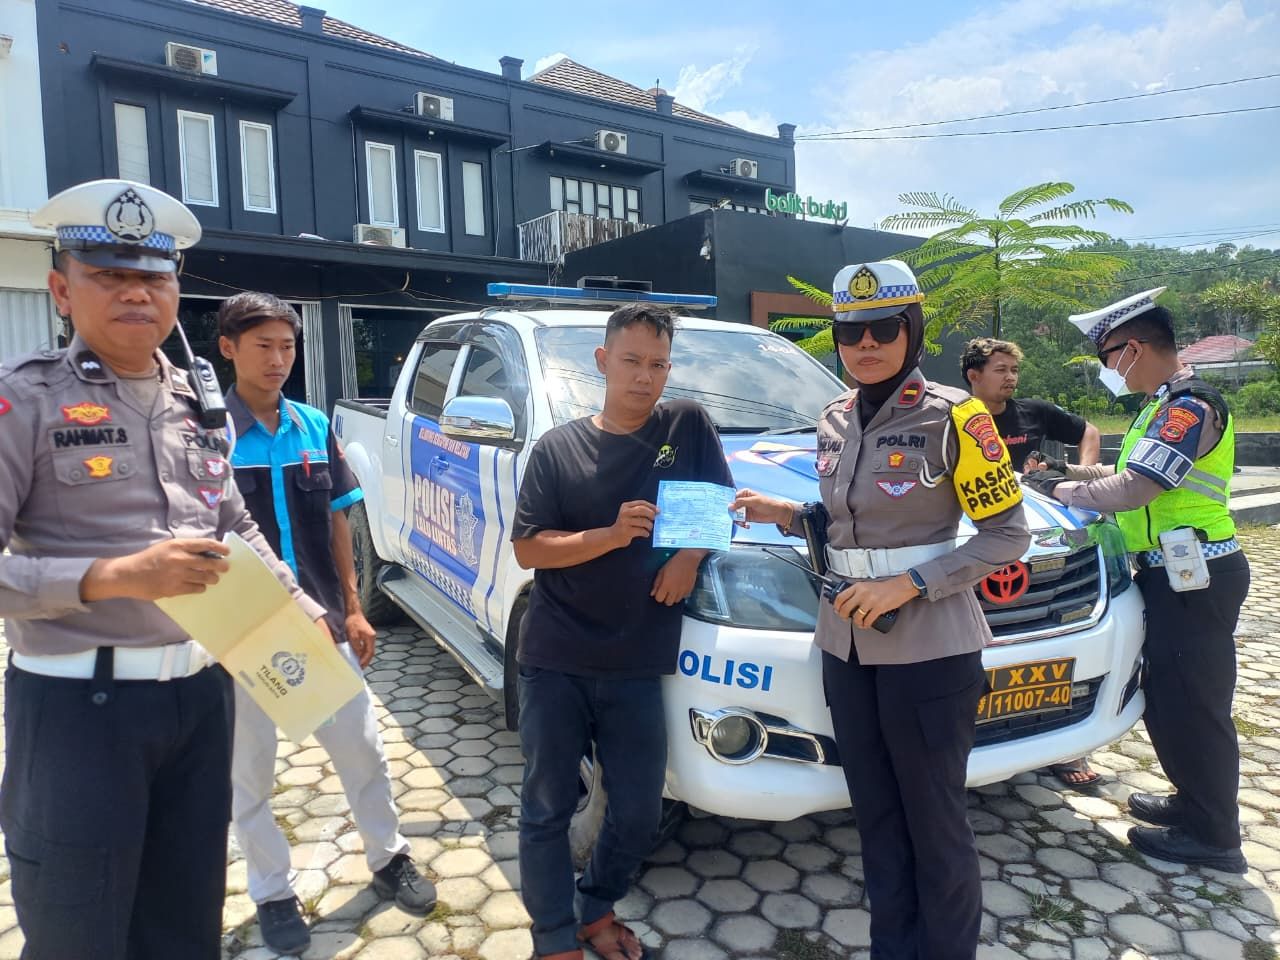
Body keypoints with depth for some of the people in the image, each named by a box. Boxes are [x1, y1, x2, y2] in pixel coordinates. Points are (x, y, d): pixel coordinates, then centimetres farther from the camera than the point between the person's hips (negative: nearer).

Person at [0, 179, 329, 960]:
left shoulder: (196, 403, 9)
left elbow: (240, 533, 16)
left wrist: (308, 617, 9)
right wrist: (112, 577, -25)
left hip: (201, 694, 6)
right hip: (81, 704, -5)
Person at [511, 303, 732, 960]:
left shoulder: (689, 425, 1)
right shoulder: (559, 446, -1)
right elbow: (527, 549, -5)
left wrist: (690, 554, -11)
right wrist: (609, 537, -19)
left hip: (637, 665, 1)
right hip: (554, 662, -1)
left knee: (639, 813, 11)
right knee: (547, 809, 8)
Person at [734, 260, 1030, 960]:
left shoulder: (951, 417, -11)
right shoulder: (835, 420, 7)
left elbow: (1008, 533, -10)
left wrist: (909, 584, -19)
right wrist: (784, 515, 0)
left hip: (929, 651, -5)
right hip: (846, 644, 6)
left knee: (934, 822, 9)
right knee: (876, 816, 17)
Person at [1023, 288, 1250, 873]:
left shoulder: (1189, 407, -19)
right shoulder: (1170, 405, 15)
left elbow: (1128, 491, -25)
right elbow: (1139, 476, 21)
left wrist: (1062, 491, -10)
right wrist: (1071, 472, 13)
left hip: (1193, 578, -10)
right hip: (1177, 574, 10)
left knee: (1189, 703, -1)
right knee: (1170, 698, 18)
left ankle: (1212, 837, 13)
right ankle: (1194, 803, 34)